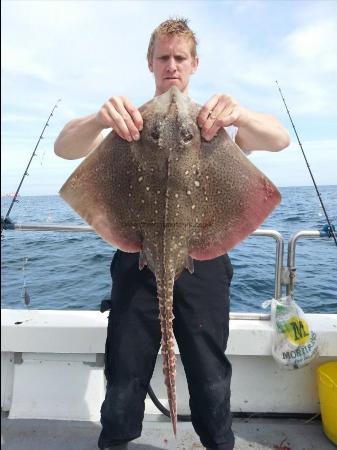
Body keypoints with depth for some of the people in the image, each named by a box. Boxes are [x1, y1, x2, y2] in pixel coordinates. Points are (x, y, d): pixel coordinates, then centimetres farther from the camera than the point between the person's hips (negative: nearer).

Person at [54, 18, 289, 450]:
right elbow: (64, 148, -7)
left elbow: (279, 139, -8)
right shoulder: (131, 118, 8)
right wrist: (97, 119, -29)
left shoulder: (214, 118, 8)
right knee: (124, 377, 8)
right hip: (138, 258, 1)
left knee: (210, 376, 10)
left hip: (202, 258, 0)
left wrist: (240, 115, -30)